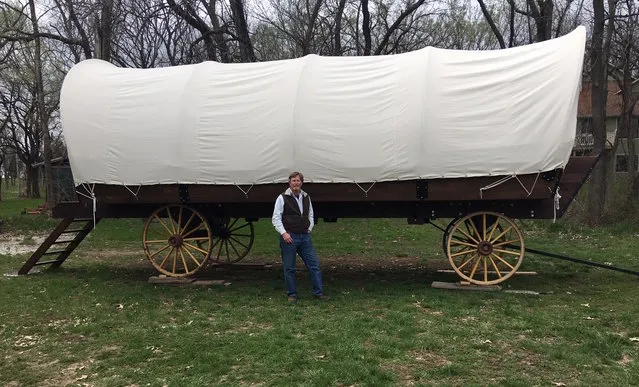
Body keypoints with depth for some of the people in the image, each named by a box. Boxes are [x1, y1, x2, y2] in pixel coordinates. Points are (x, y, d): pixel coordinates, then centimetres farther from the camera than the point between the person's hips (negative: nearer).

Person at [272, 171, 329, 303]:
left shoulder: (306, 197, 13)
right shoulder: (282, 198, -2)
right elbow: (276, 218, -4)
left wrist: (309, 229, 10)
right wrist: (284, 233, -12)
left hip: (305, 237, 4)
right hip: (289, 237, -4)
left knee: (314, 264, 1)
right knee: (289, 268, 2)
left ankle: (318, 292, 10)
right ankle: (292, 294, 15)